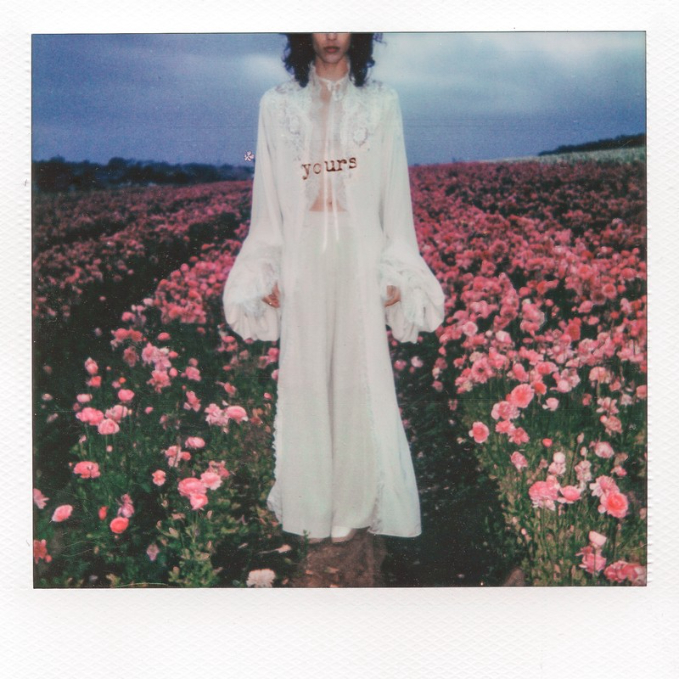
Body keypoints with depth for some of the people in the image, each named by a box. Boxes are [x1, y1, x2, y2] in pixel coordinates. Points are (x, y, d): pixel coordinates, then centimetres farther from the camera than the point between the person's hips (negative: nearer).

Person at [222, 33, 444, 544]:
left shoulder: (382, 103, 6)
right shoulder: (277, 105, 8)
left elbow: (395, 194, 4)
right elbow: (268, 197, 8)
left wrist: (395, 272, -1)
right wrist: (265, 272, 3)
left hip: (361, 264, -1)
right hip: (302, 265, 1)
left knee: (360, 380, 3)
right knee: (307, 380, 6)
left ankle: (352, 506, 19)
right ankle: (312, 507, 20)